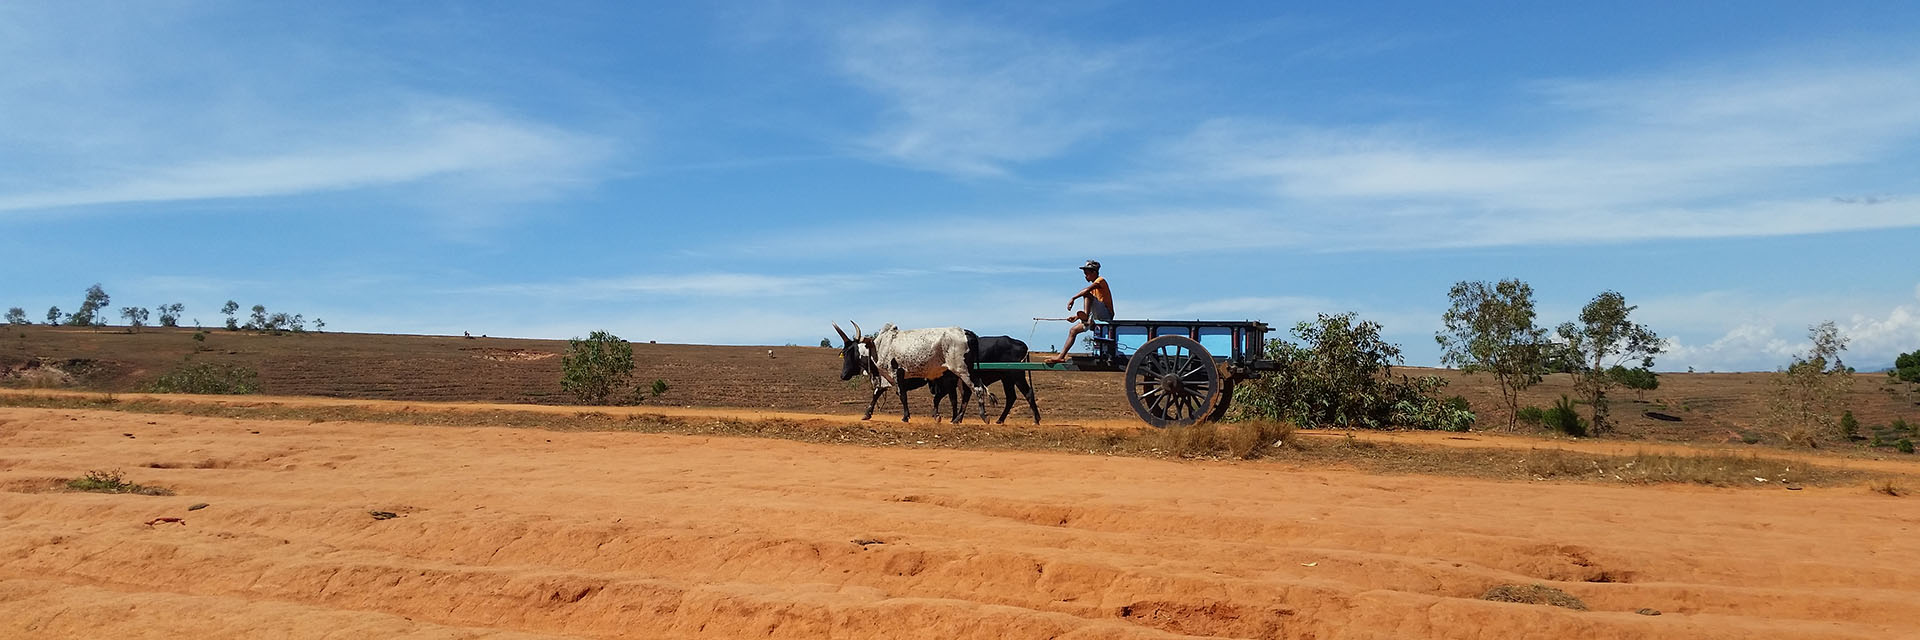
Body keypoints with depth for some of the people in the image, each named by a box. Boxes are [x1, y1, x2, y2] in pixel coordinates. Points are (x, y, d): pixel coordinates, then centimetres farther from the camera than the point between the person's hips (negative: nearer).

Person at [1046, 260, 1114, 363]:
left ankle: (1086, 316, -40)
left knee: (1087, 294, -26)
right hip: (1097, 317, 9)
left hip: (1106, 315, -9)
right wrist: (1077, 317, 16)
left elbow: (1088, 289, -26)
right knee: (1073, 331, 7)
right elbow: (1091, 308, 26)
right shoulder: (1094, 287, 25)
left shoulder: (1101, 280, -4)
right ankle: (1061, 356, 6)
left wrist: (1073, 298, -29)